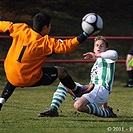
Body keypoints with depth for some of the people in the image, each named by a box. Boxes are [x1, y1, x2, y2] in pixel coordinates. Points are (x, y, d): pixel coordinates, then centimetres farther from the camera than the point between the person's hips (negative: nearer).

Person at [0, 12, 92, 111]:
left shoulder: (21, 30, -4)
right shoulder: (46, 43, -15)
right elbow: (66, 46, -19)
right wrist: (85, 35, -16)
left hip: (10, 76, 5)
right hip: (29, 80, -5)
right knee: (61, 71, 10)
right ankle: (78, 92, 31)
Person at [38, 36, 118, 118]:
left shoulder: (106, 58, 6)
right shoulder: (96, 63, 32)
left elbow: (114, 54, -20)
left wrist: (96, 55, -19)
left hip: (100, 89, -9)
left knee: (78, 105, -35)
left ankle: (106, 113, -14)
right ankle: (53, 109, -4)